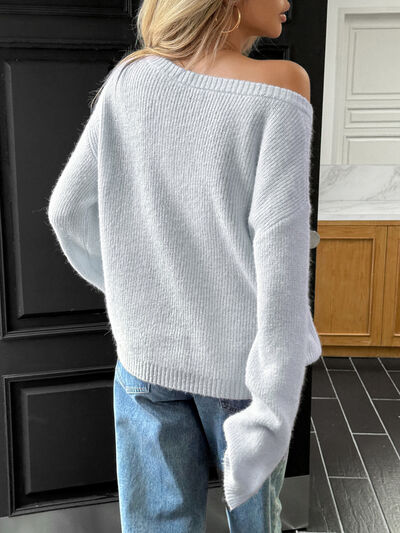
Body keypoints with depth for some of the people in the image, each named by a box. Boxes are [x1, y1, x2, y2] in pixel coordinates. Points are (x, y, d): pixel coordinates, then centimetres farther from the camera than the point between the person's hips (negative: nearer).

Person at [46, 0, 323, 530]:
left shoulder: (132, 75, -1)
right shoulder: (281, 85, -11)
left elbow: (69, 210, 0)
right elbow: (278, 240, -19)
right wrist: (273, 403, -18)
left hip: (146, 352, 3)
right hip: (242, 355, -2)